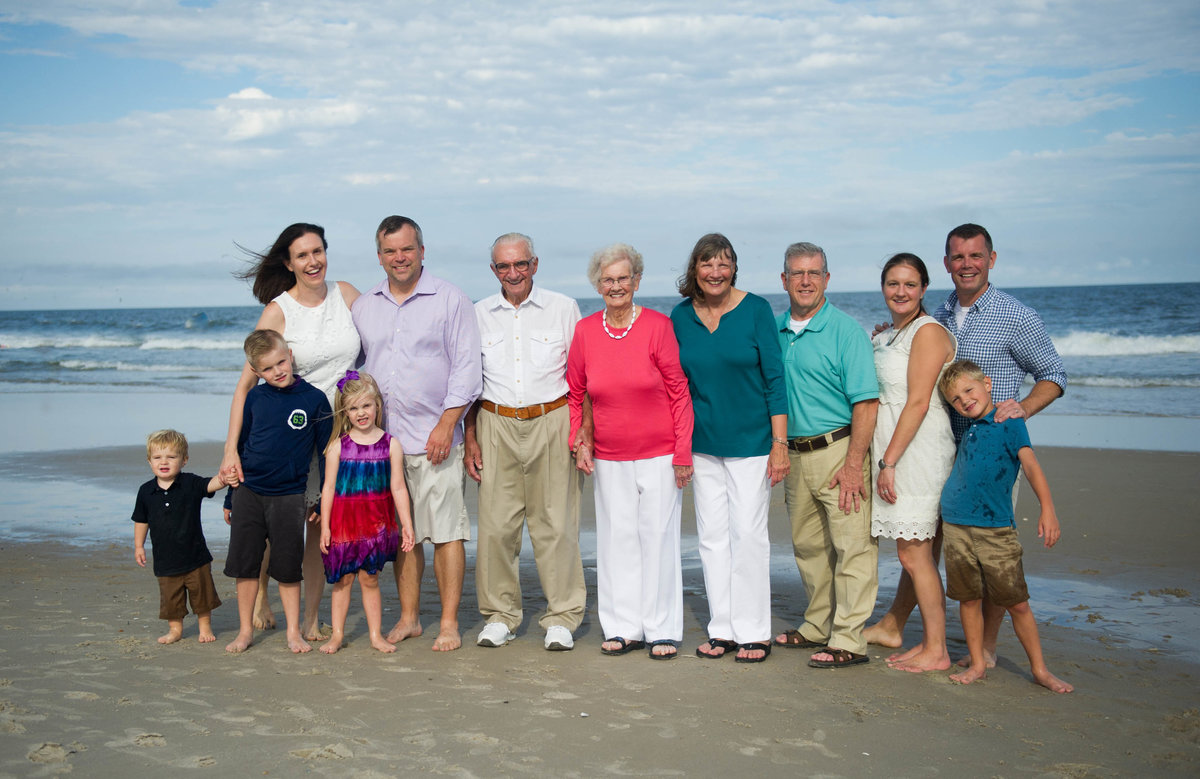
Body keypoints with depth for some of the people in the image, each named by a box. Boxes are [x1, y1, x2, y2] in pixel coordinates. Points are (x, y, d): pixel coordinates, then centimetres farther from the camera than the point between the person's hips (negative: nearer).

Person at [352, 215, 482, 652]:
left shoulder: (450, 300, 0)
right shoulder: (363, 307, 13)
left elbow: (467, 369, -4)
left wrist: (446, 424, -12)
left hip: (434, 438, -4)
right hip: (382, 438, 4)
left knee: (445, 531, -4)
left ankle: (449, 624, 3)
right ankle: (408, 617, 18)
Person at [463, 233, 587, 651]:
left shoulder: (563, 309, 5)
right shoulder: (479, 315, 10)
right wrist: (469, 437, 7)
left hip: (551, 422, -1)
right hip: (496, 424, 2)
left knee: (555, 522, -3)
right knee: (495, 523, -2)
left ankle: (562, 616, 8)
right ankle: (500, 614, 12)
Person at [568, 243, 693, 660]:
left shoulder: (657, 326, -8)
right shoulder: (585, 331, 2)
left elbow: (679, 392, -5)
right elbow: (574, 394, 13)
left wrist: (683, 453, -7)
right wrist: (579, 442, 3)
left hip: (659, 454, -3)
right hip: (609, 458, 3)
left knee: (658, 538, 3)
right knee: (617, 539, 8)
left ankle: (663, 630, 14)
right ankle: (625, 628, 19)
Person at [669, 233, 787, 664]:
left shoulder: (756, 309, -7)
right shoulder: (681, 316, 4)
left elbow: (775, 379, -7)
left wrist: (780, 443, -11)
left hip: (750, 441, -4)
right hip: (702, 445, 4)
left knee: (748, 535, -2)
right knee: (712, 536, 8)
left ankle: (754, 632, 10)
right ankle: (723, 629, 18)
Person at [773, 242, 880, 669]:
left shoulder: (846, 330, -9)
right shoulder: (775, 330, 10)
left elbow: (866, 402, -14)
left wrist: (853, 464, -19)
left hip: (838, 451, -6)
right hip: (795, 454, 7)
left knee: (852, 546, -4)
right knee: (808, 546, 15)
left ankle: (848, 640, 1)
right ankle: (818, 627, 29)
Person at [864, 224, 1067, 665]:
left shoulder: (1017, 318, -7)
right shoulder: (939, 316, 10)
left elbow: (1054, 375, 0)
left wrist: (1022, 407, -18)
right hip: (943, 447, 5)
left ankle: (986, 647, 15)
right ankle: (893, 626, 25)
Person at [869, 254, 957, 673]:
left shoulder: (928, 332, -11)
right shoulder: (885, 336, 16)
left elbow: (918, 402, -17)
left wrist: (889, 461, -18)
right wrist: (884, 461, 11)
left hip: (919, 450, -8)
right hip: (894, 452, 8)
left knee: (913, 553, -5)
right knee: (916, 552, 11)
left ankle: (936, 652, 4)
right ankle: (929, 643, 19)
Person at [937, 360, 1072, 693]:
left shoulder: (1009, 422, -4)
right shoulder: (968, 430, 13)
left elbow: (1030, 464, -15)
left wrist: (1047, 508, -26)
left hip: (996, 529, -5)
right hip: (957, 527, 5)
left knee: (1017, 603, 0)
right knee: (969, 600, 9)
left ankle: (1040, 669, 13)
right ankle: (977, 664, 21)